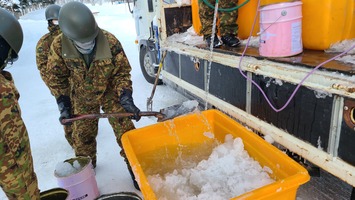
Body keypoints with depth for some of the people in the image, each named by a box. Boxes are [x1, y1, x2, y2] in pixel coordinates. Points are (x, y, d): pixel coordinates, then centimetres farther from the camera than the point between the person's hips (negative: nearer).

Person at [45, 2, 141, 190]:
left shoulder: (110, 42, -28)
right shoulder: (58, 46, -23)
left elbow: (122, 72, -17)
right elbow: (56, 78, -9)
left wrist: (126, 99, -26)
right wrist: (64, 105, -12)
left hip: (110, 93, -1)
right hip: (82, 98, 2)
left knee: (125, 132, -4)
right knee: (82, 135, 15)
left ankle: (135, 168, 16)